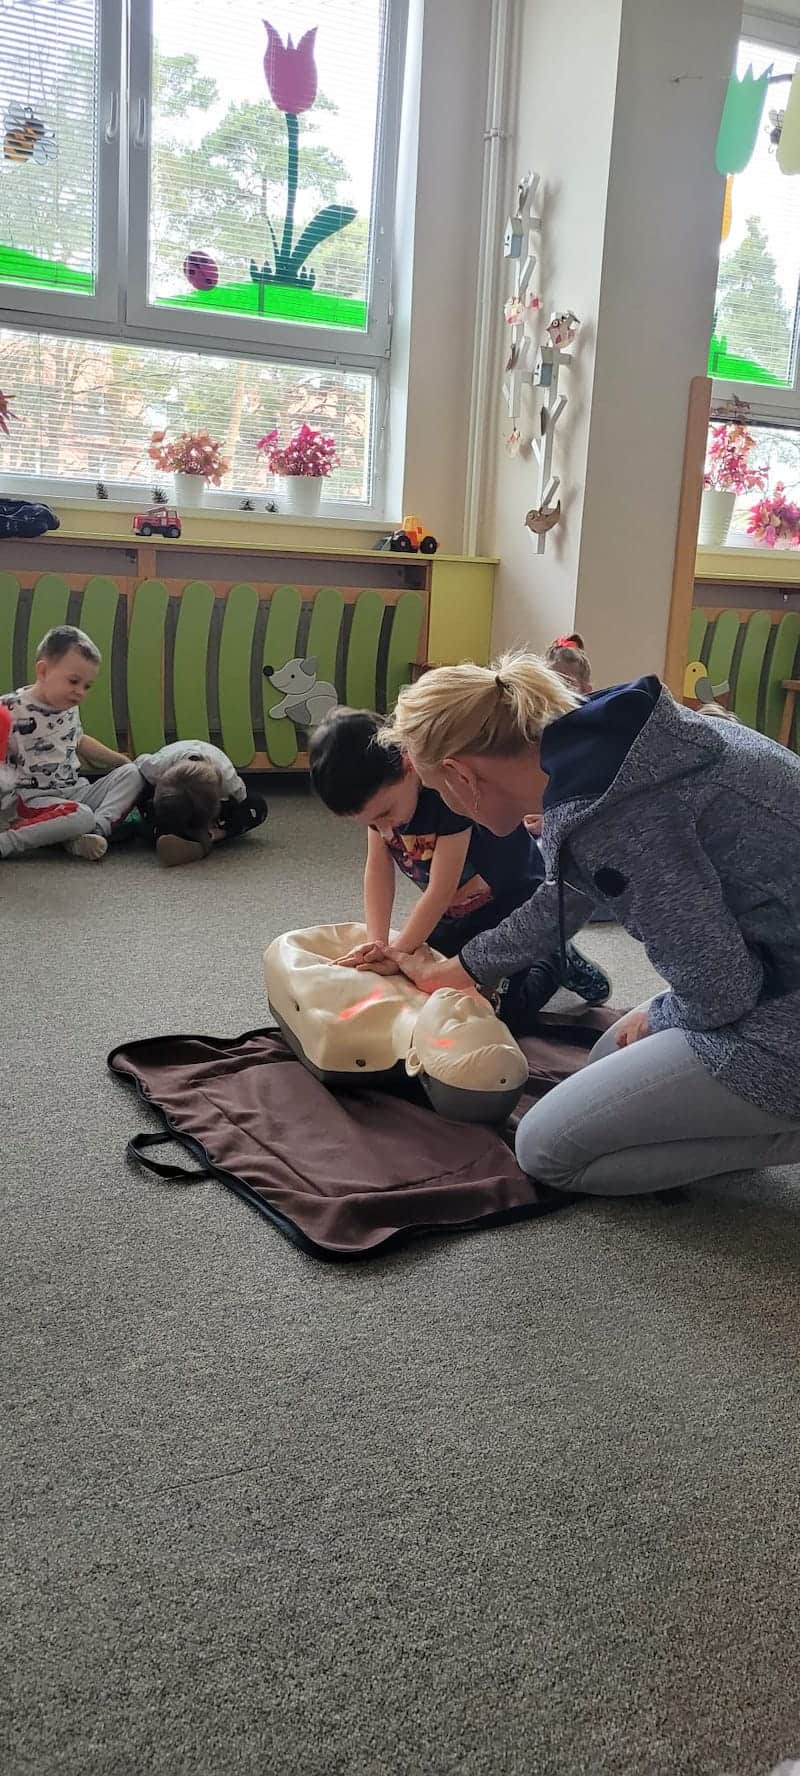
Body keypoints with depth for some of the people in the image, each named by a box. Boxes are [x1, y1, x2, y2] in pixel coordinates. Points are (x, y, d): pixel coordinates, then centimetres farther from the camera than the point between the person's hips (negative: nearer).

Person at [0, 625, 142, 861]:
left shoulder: (69, 708, 12)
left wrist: (121, 760, 30)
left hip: (76, 791, 9)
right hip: (36, 797, -8)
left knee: (131, 774, -4)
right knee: (80, 816, -35)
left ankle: (95, 829, -26)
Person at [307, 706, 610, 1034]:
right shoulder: (377, 793, -15)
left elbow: (441, 891, -32)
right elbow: (378, 869, -15)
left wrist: (396, 954, -30)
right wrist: (377, 944, -26)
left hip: (513, 904, -7)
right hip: (452, 912, 7)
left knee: (501, 1016, -11)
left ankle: (555, 961, 16)